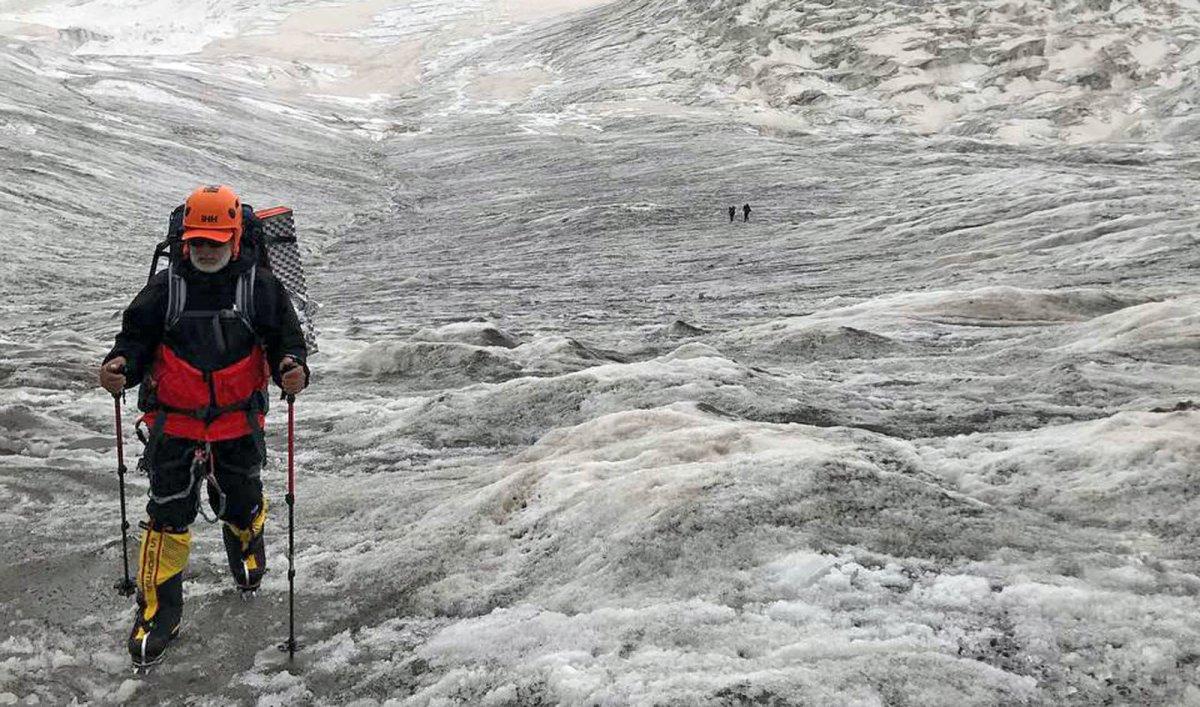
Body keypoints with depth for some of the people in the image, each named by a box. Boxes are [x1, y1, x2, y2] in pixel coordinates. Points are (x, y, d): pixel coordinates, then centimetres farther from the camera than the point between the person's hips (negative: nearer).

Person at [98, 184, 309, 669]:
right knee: (168, 514, 0)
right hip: (174, 421, 0)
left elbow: (285, 337, -5)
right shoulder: (165, 288, -1)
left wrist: (292, 367, -27)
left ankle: (246, 542, 51)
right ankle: (158, 608, 14)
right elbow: (137, 337, -1)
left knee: (240, 503, 13)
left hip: (239, 420, 0)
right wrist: (120, 364, -23)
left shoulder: (260, 287, -4)